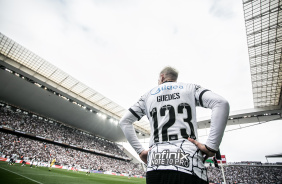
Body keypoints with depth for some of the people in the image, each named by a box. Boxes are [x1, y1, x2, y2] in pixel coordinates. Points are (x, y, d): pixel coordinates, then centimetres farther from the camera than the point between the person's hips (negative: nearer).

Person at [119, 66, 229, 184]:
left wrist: (140, 151, 13)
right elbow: (221, 103, -3)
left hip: (155, 165, 2)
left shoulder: (148, 95, 16)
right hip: (188, 165, -1)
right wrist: (211, 147, -5)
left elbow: (124, 121, 15)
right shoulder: (191, 88, 12)